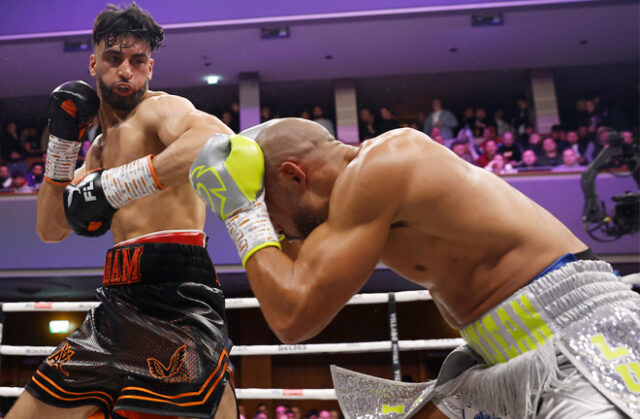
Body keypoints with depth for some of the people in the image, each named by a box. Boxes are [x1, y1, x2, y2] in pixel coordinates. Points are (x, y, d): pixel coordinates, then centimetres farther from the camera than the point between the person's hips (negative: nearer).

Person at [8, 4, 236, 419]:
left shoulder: (159, 108, -3)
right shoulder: (103, 144, 22)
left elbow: (220, 139, -27)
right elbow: (51, 229, 20)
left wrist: (114, 185, -28)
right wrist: (62, 139, 12)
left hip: (173, 294, -8)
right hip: (117, 303, 8)